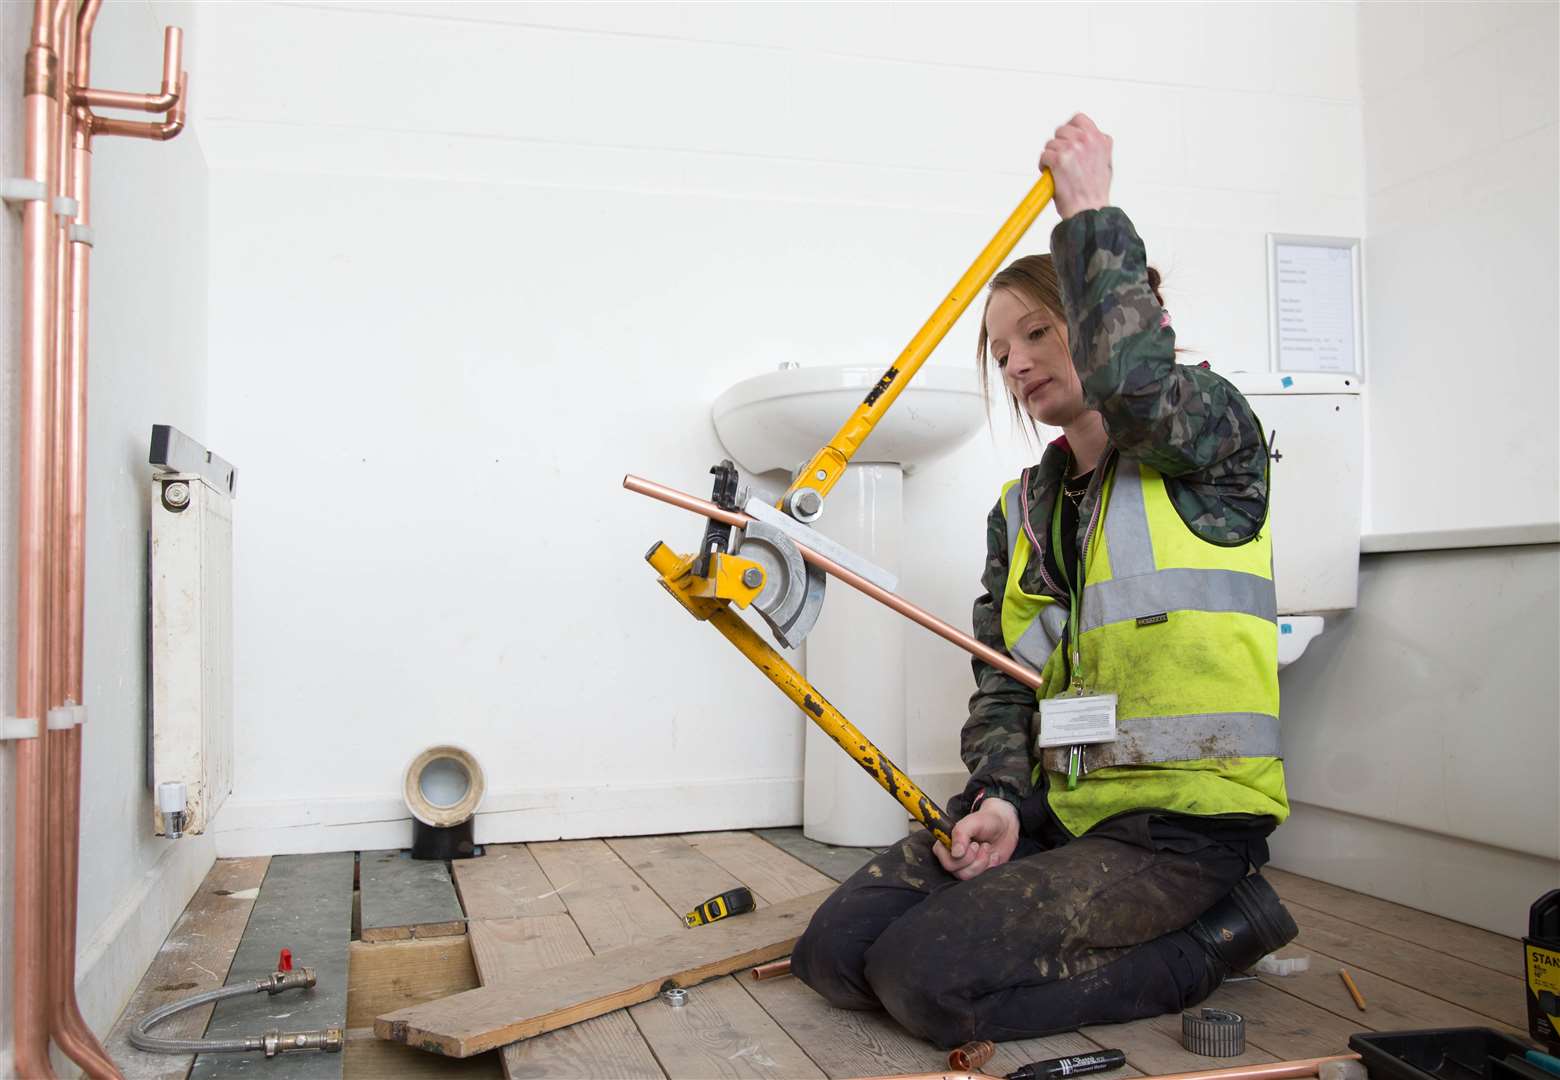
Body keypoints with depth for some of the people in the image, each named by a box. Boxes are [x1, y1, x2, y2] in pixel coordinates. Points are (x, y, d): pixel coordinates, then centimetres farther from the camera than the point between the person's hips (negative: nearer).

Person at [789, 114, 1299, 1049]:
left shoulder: (1214, 440, -1)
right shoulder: (1021, 511, 17)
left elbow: (1129, 377, -26)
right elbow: (1002, 684, 10)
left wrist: (1091, 211, -13)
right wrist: (999, 797, -10)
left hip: (1182, 822, -6)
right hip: (1054, 808, 7)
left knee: (928, 979, -21)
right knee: (834, 950, -7)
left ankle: (1219, 932, -1)